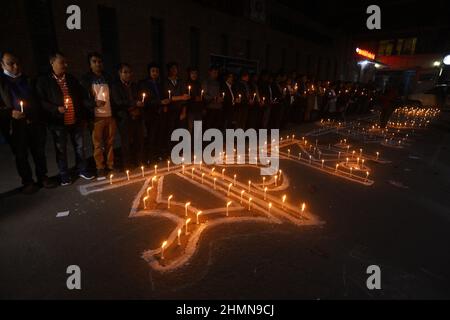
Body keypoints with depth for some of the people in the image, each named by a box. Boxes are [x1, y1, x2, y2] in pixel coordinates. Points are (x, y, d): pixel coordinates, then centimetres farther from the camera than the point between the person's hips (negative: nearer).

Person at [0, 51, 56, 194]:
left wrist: (41, 120, 5)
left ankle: (42, 177, 23)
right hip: (16, 126, -2)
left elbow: (37, 100, 14)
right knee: (21, 155, 7)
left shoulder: (28, 80, 13)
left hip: (35, 124, 2)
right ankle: (27, 182, 19)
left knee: (39, 152, 9)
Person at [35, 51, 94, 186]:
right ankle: (64, 175, 20)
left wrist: (83, 117, 11)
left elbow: (80, 98, 14)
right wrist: (56, 108, -20)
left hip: (76, 121, 3)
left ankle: (82, 170, 25)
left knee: (80, 147, 10)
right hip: (58, 122, -3)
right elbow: (41, 101, -3)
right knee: (61, 150, 7)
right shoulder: (43, 81, -1)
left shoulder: (72, 79, 10)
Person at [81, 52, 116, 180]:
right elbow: (83, 98, 0)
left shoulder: (107, 78, 15)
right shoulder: (86, 79, 4)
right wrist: (94, 103, -19)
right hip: (97, 116, -3)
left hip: (110, 115, 3)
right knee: (98, 144, 0)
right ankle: (100, 168, 9)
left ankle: (110, 165, 15)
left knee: (110, 142, 4)